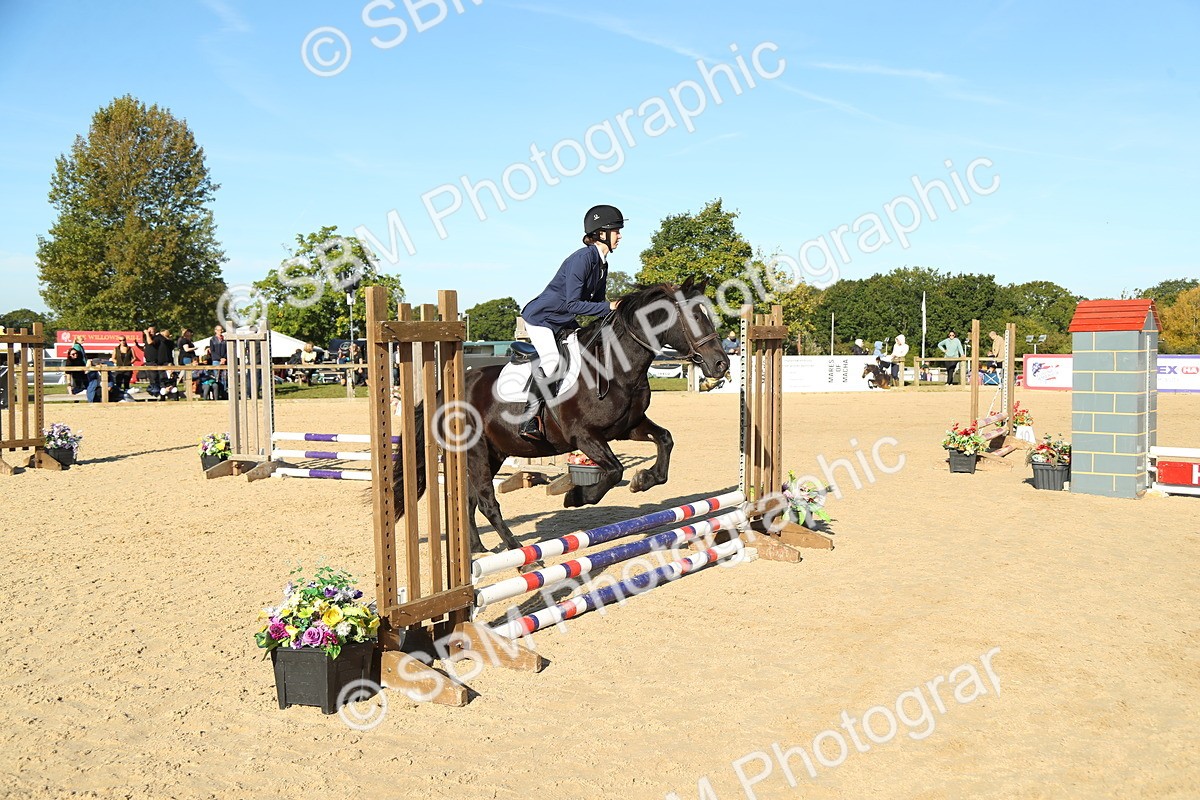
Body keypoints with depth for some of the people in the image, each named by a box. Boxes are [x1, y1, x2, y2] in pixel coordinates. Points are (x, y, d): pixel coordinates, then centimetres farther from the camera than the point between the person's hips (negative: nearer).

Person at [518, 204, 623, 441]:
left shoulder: (602, 263, 7)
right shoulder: (583, 258, -23)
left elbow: (596, 302, 12)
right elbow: (573, 304, -27)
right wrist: (609, 306, -25)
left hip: (563, 321, 10)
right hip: (540, 317, -10)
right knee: (552, 362, -27)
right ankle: (530, 421, -21)